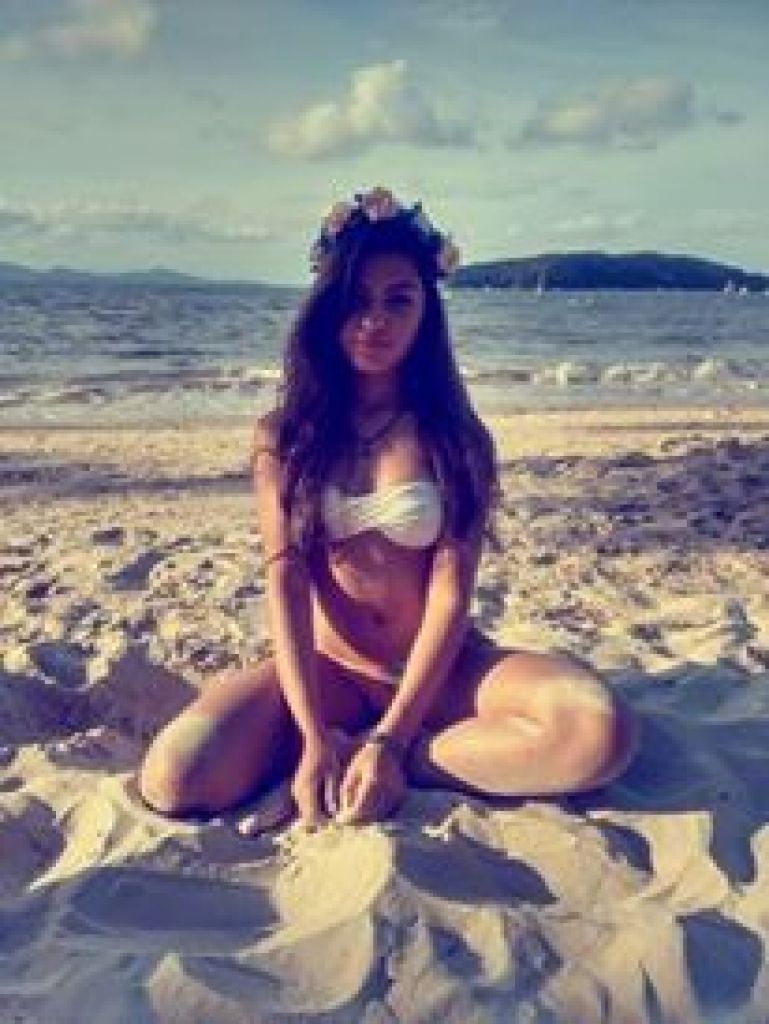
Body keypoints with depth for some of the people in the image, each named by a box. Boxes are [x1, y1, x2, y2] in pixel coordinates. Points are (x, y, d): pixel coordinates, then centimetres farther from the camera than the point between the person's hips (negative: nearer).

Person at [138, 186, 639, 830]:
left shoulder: (457, 439, -2)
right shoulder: (283, 436, 1)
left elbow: (450, 596, -10)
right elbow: (285, 582, -9)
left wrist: (388, 742, -21)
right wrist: (316, 736, -21)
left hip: (437, 668, 0)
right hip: (330, 669, 1)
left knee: (600, 730, -29)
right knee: (175, 776, -26)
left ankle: (404, 762, -12)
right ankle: (338, 744, -3)